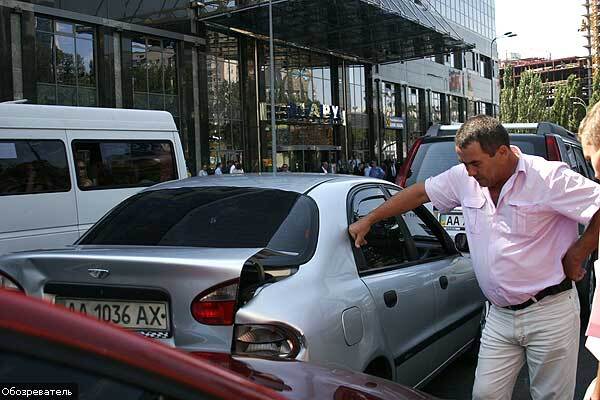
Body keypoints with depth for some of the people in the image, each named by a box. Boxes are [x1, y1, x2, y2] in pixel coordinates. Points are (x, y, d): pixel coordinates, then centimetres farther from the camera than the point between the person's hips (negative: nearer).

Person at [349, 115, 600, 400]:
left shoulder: (550, 177, -14)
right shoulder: (463, 178, 2)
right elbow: (418, 193, 12)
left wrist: (576, 255, -9)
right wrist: (368, 220, 15)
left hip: (550, 312, -4)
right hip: (500, 316, 5)